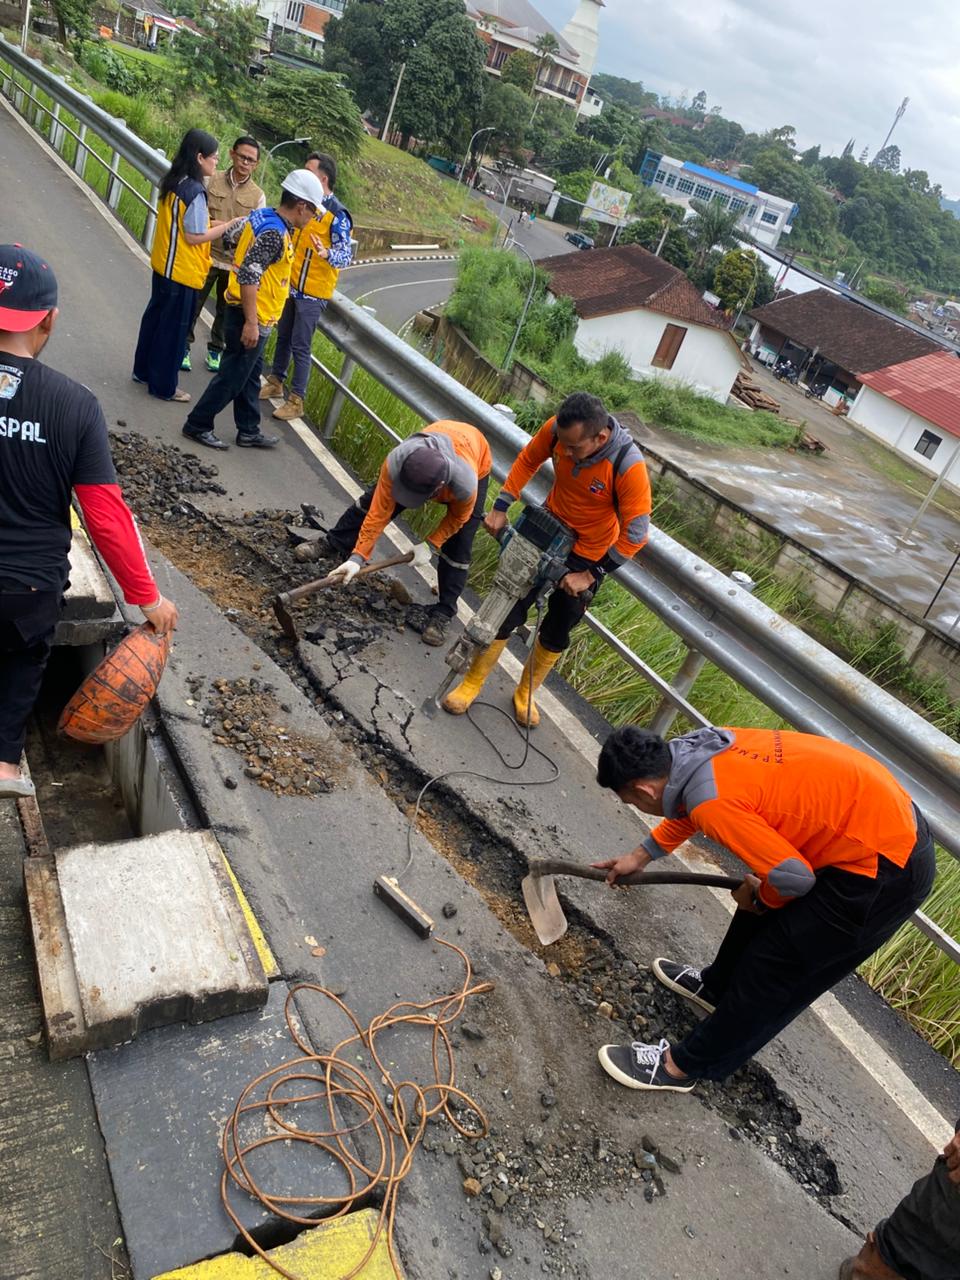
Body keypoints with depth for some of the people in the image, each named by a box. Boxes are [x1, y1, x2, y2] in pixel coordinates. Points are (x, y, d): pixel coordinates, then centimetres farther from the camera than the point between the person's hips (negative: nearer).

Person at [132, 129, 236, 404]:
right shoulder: (194, 191, -21)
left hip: (164, 266, 9)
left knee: (155, 317, 20)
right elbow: (194, 237, -20)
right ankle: (163, 386, 13)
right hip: (182, 273, -9)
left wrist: (212, 223, 9)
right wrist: (229, 226, -13)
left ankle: (143, 370, 34)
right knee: (174, 329, 2)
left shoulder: (173, 183, 5)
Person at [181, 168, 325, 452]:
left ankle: (249, 431, 29)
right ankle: (198, 425, 14)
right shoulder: (274, 233, -22)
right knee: (232, 376, 2)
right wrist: (251, 322, -26)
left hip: (246, 312, 10)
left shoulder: (262, 216, 6)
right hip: (252, 318, -10)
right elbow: (249, 277, -27)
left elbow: (232, 235, 20)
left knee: (250, 375, 18)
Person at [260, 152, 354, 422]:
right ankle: (275, 382, 35)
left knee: (300, 347, -3)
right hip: (291, 285, 8)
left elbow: (346, 255, -24)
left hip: (313, 291, -8)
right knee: (283, 336, 19)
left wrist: (326, 253, -42)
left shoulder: (337, 215, -17)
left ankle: (296, 401, 6)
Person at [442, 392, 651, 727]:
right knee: (508, 612, 4)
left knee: (556, 633, 12)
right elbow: (528, 461, -2)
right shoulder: (557, 429, -23)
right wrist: (501, 508, -7)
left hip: (589, 557, -2)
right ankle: (471, 685, 21)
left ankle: (525, 693, 35)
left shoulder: (629, 466, -33)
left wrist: (590, 575, -22)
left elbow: (635, 534, -25)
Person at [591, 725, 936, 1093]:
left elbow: (794, 877, -23)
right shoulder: (704, 748, 1)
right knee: (758, 912, 24)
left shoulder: (714, 802, -26)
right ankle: (717, 986, 48)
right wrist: (641, 855, 35)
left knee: (772, 969, 3)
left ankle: (684, 1064, 19)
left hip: (887, 870, -9)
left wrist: (759, 898, -1)